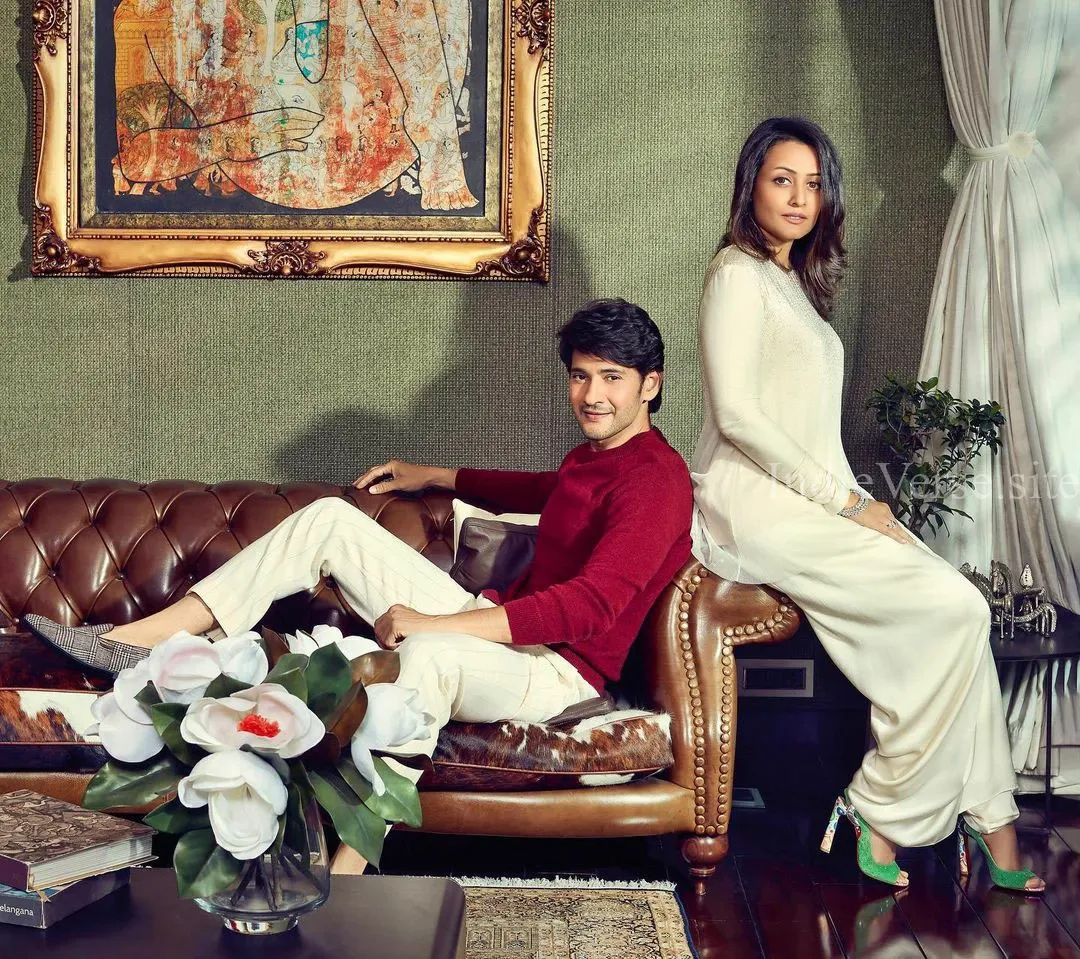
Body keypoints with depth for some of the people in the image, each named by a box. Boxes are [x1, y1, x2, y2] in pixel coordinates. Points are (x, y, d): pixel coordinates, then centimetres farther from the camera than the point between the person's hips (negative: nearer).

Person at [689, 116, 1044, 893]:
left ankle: (990, 823, -8)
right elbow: (736, 412, -16)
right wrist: (842, 500, -14)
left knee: (957, 611, -9)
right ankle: (884, 810, -7)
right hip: (754, 504, -8)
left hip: (810, 498, 8)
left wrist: (857, 501, 6)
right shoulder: (739, 273, -5)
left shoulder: (796, 279, 23)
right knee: (956, 608, -16)